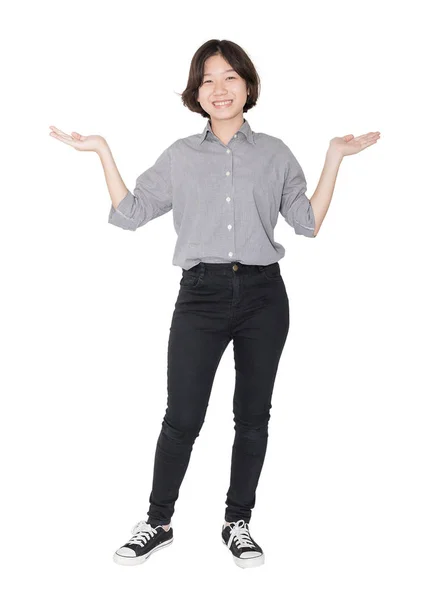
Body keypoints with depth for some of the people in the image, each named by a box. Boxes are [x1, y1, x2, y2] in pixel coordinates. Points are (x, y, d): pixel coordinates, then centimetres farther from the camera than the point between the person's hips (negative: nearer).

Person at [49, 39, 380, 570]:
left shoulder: (275, 154, 10)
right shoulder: (180, 156, 10)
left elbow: (307, 222, 7)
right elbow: (128, 213, 6)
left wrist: (335, 157, 4)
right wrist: (103, 152, 3)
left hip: (262, 296, 1)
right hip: (201, 296, -1)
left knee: (253, 416, 9)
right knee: (181, 419, -3)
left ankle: (238, 522, 24)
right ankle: (158, 522, 17)